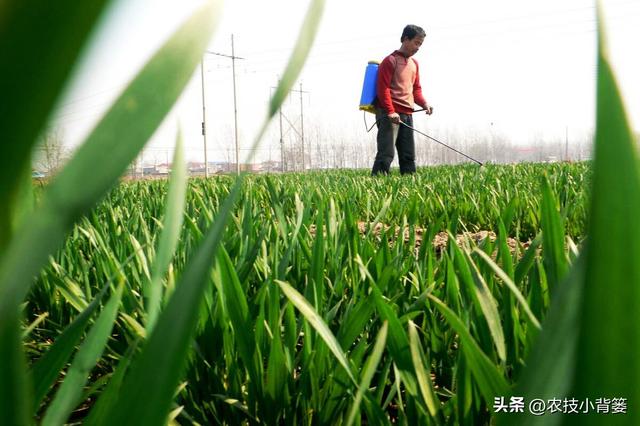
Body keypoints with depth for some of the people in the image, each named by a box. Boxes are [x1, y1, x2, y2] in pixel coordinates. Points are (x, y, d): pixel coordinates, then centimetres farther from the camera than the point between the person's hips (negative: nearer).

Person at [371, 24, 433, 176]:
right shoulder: (390, 60, -4)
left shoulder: (414, 63, 19)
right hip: (389, 113, -8)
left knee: (409, 155, 8)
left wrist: (424, 103, 4)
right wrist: (390, 111, -21)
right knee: (387, 153, -15)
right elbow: (383, 88, -12)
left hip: (407, 114, 8)